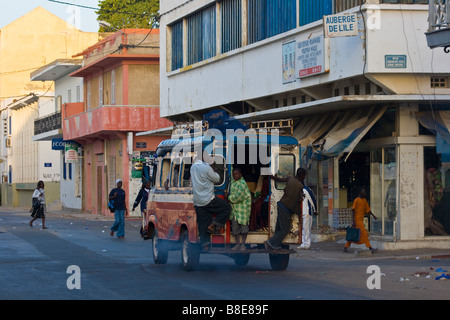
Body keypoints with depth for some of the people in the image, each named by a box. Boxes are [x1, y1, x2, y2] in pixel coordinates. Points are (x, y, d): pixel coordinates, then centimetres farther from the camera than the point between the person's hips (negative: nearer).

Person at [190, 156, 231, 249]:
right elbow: (217, 179, -6)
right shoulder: (206, 168, -18)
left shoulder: (193, 167, 7)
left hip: (197, 202, 7)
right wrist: (214, 173, 16)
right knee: (227, 207, 8)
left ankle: (205, 243, 8)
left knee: (202, 224, 10)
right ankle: (213, 226, 4)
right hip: (208, 199, -7)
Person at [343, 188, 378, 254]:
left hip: (361, 220, 9)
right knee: (364, 234, -12)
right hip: (357, 220, -9)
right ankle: (370, 248, -13)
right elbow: (353, 211, -15)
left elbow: (368, 209, 19)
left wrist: (373, 215, 5)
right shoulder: (356, 200, -12)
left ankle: (346, 247, 18)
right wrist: (353, 222, -20)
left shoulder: (364, 200, 14)